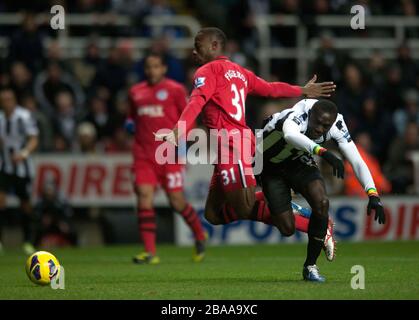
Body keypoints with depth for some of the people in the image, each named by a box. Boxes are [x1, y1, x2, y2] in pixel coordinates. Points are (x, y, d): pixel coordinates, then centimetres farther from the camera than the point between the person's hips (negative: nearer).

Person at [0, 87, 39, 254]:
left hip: (22, 166, -3)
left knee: (25, 203, 6)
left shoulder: (24, 117, -12)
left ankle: (28, 242, 20)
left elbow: (33, 140, -16)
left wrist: (24, 153, -33)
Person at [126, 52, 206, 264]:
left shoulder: (175, 90, 2)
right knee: (144, 197, -11)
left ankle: (199, 235, 26)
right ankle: (150, 252, -12)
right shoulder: (136, 92, 15)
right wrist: (129, 123, 6)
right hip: (144, 155, 4)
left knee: (177, 202, -3)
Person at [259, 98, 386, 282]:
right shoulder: (296, 116, -39)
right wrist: (324, 153, -77)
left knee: (322, 203, -23)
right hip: (270, 165, -4)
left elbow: (357, 161, -22)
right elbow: (290, 135, -65)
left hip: (298, 162, 4)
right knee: (287, 229, -11)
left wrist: (373, 196, -35)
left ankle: (310, 266, -6)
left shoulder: (337, 125, -24)